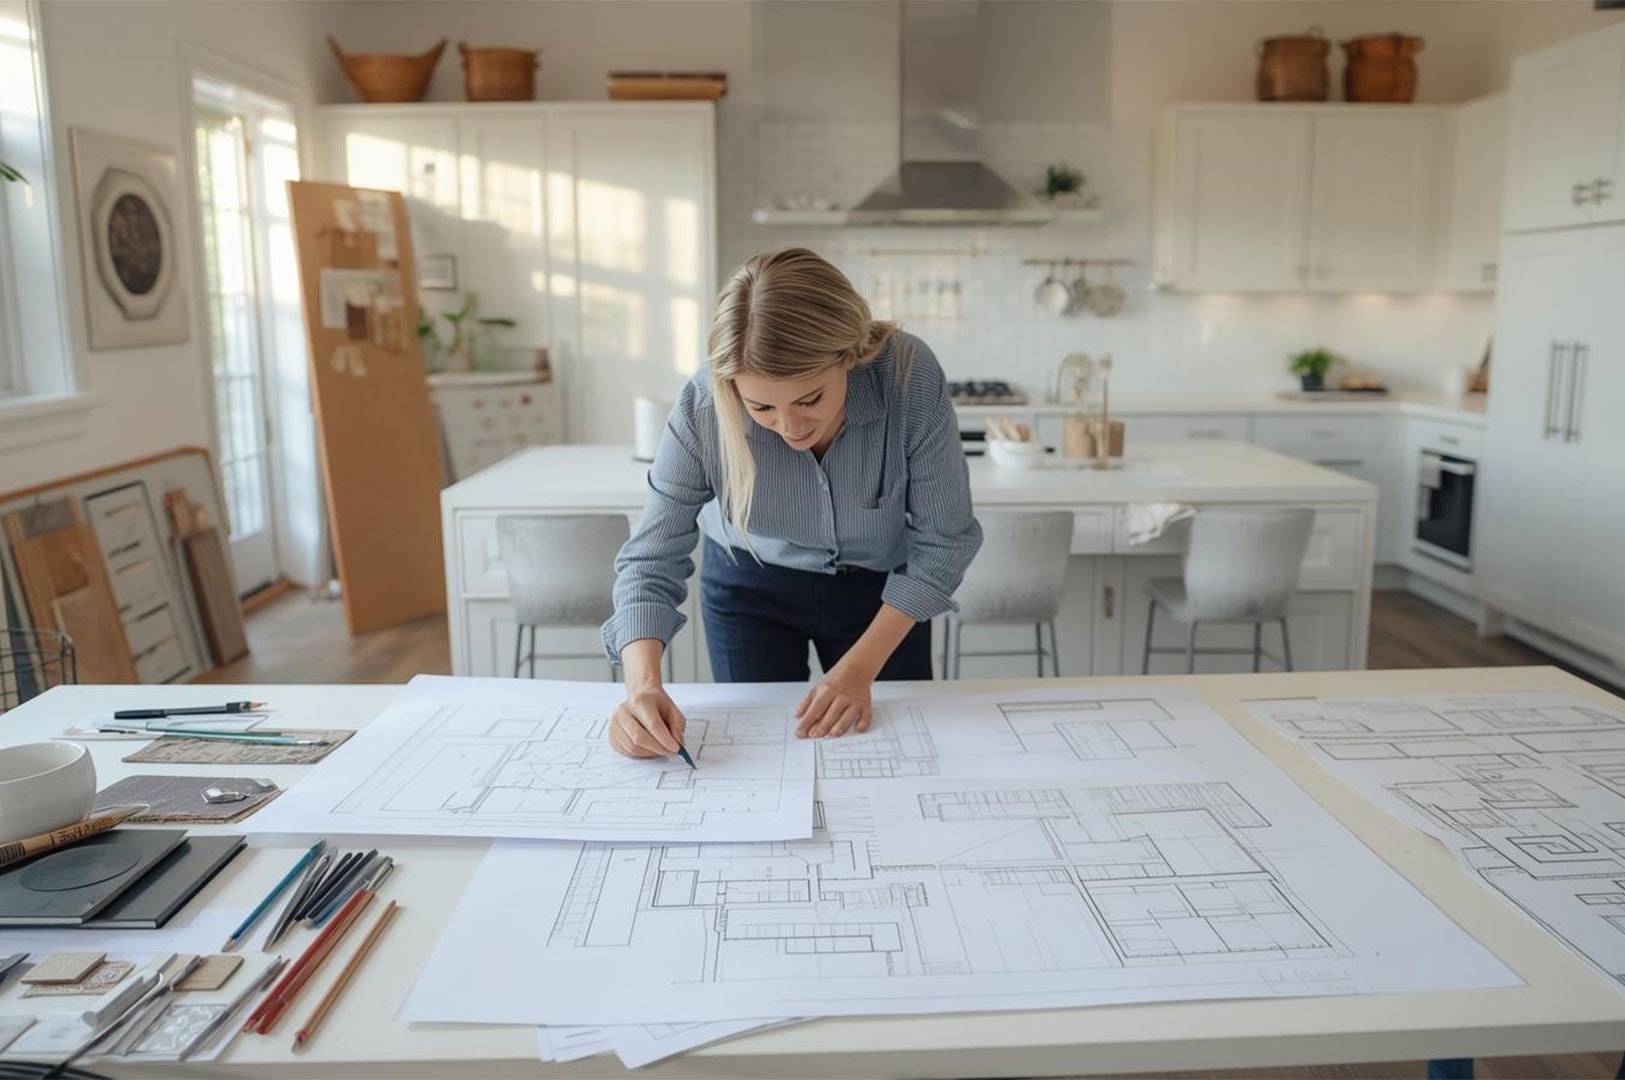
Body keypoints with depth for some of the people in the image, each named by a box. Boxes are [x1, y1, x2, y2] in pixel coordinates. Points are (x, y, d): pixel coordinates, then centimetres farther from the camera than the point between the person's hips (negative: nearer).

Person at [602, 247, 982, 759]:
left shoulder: (910, 375, -33)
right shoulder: (703, 407, -31)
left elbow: (943, 539, -21)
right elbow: (651, 559, -23)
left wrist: (860, 668, -24)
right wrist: (642, 683, -40)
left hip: (882, 585, 1)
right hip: (749, 584, 0)